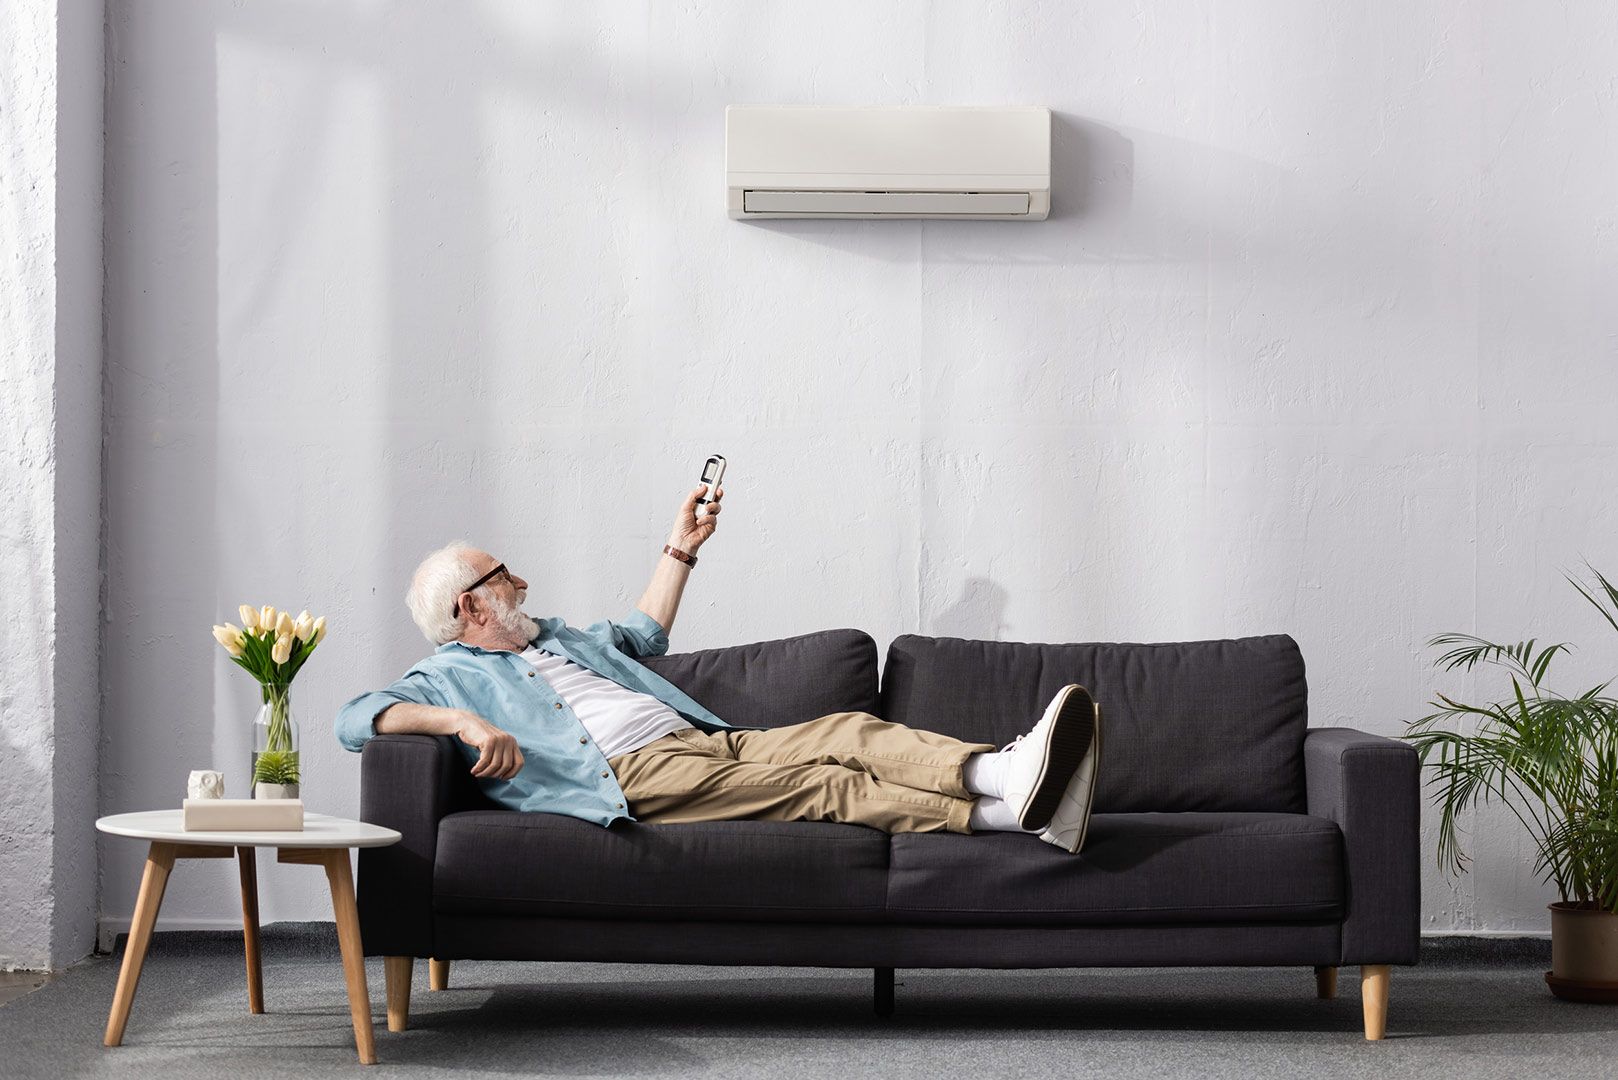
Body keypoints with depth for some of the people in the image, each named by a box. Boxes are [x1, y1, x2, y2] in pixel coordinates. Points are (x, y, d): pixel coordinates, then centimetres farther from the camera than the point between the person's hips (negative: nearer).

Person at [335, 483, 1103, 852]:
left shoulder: (557, 637, 34)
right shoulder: (449, 677, 9)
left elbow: (644, 633, 50)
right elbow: (355, 720, -7)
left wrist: (682, 546, 44)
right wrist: (463, 722, -24)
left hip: (706, 738, 9)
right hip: (633, 774, -9)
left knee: (847, 733, -18)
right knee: (813, 782, -28)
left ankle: (996, 772, -42)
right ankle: (1004, 813, -44)